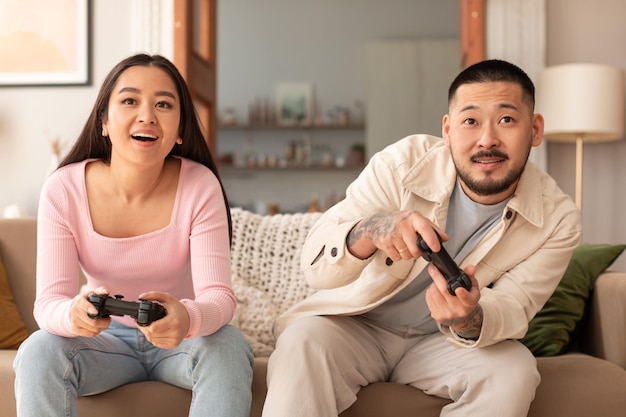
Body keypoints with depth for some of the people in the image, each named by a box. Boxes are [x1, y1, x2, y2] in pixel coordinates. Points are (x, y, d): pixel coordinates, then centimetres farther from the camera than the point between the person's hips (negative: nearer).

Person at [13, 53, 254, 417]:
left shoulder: (200, 186, -18)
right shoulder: (63, 190, -15)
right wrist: (73, 315, -46)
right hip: (104, 337, 1)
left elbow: (218, 295, -25)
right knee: (37, 354, -28)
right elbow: (49, 301, -20)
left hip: (180, 338, 0)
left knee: (229, 347, -32)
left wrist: (188, 318, -50)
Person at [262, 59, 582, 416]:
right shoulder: (403, 163, -19)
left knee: (513, 369, -26)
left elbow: (512, 308, -15)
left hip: (441, 342, 2)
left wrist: (470, 321, -40)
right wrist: (370, 230, -45)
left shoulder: (558, 220, -13)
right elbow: (316, 264, -21)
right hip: (356, 326, -2)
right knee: (303, 341, -32)